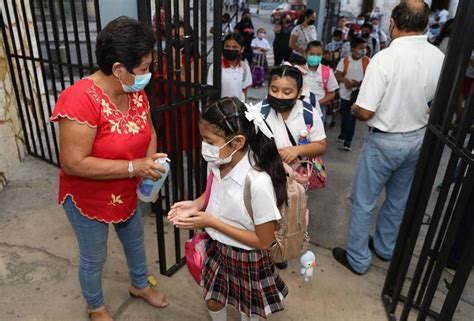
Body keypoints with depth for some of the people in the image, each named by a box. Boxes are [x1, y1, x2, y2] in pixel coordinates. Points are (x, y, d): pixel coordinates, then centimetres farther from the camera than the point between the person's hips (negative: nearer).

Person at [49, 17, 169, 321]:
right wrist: (133, 167, -32)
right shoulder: (81, 99, -32)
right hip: (88, 198, -6)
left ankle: (140, 285, 55)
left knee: (135, 240, 26)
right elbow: (73, 163, -32)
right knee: (94, 257, 17)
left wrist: (150, 162, -15)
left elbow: (148, 131, 4)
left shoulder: (136, 91, -10)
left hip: (127, 193, 7)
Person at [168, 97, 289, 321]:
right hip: (216, 248, 6)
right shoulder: (216, 164, -14)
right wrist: (196, 204, -13)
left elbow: (263, 241, -24)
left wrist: (212, 222, -25)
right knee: (213, 302, 29)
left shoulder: (259, 182, -35)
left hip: (246, 259, -5)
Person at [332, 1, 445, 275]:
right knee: (399, 200, 22)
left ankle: (358, 259, 22)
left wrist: (354, 108, 1)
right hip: (418, 139, 6)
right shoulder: (440, 58, -4)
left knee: (364, 201, 9)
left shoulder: (385, 58, -23)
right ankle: (386, 248, 41)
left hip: (385, 141, -6)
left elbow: (364, 112, -21)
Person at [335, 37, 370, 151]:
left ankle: (347, 141, 0)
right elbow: (337, 75, -10)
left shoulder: (367, 61, -5)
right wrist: (345, 80, -31)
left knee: (352, 117, -5)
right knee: (344, 115, 19)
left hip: (358, 93, -2)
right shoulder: (344, 61, -5)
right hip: (345, 93, 2)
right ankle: (343, 134, 42)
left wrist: (359, 82, -24)